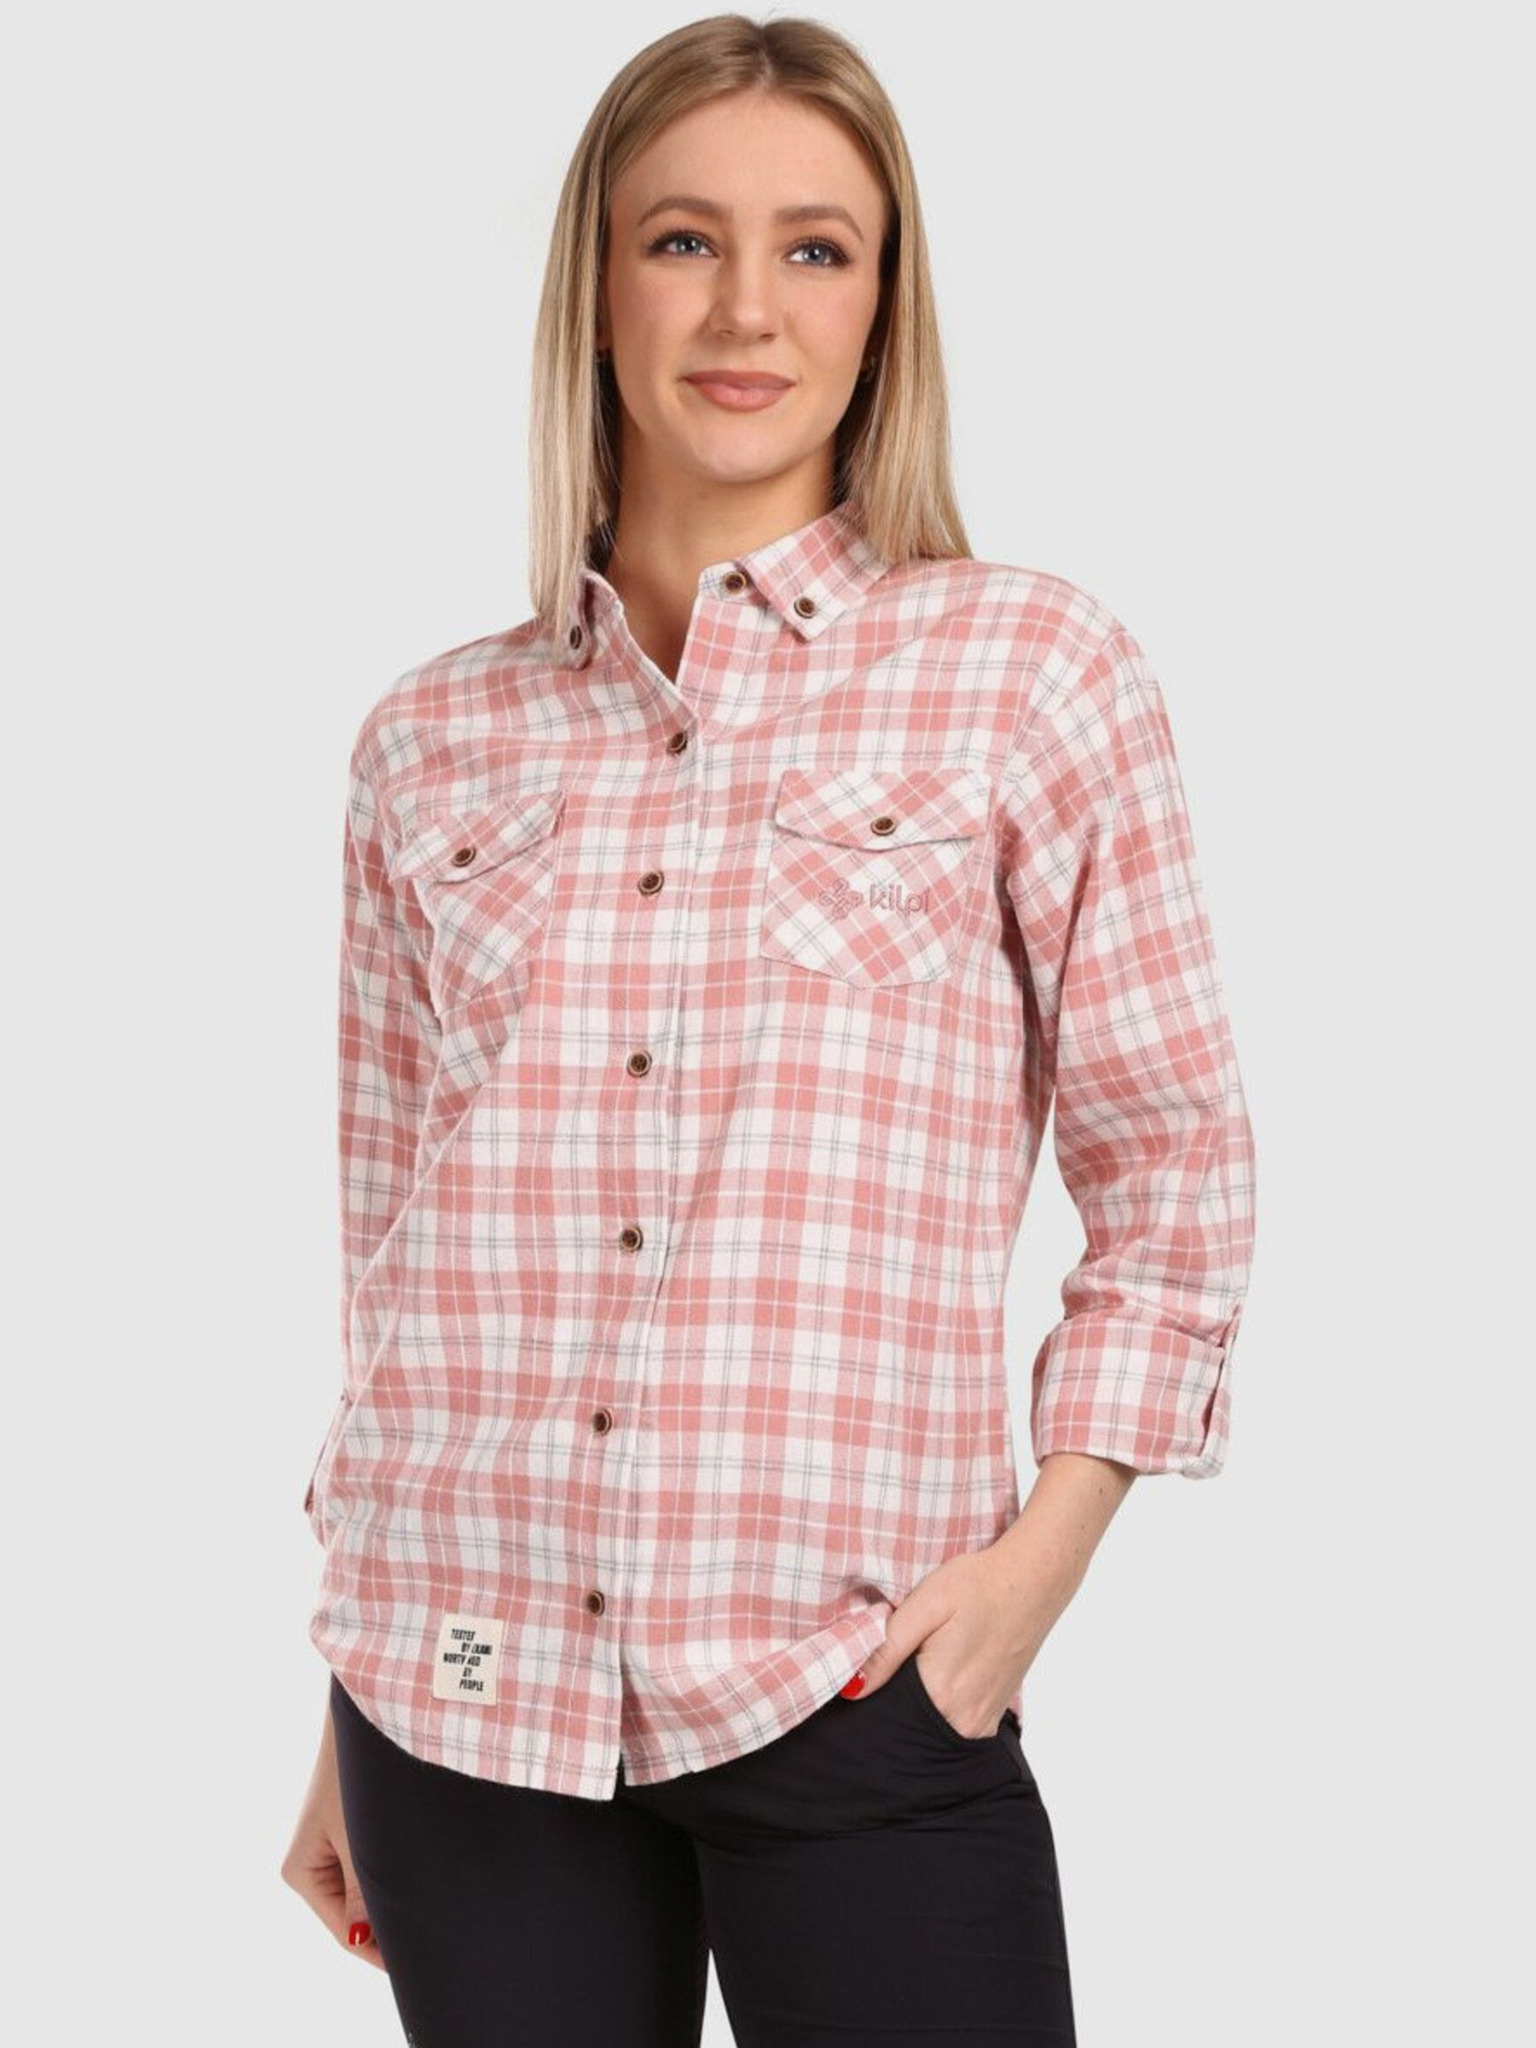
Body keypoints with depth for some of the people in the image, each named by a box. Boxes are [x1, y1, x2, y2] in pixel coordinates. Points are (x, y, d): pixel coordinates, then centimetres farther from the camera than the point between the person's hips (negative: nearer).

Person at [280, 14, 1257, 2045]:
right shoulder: (435, 741, 8)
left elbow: (1176, 1172, 4)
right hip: (462, 1701, 3)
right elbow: (391, 1258, 13)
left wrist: (1044, 1552, -7)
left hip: (858, 1705, -2)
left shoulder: (1036, 672, 1)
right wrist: (348, 1733, 14)